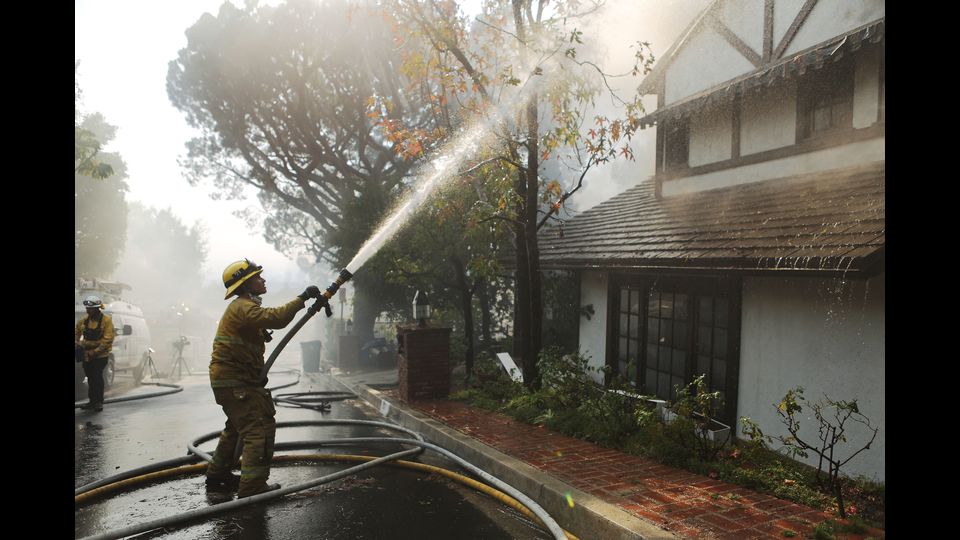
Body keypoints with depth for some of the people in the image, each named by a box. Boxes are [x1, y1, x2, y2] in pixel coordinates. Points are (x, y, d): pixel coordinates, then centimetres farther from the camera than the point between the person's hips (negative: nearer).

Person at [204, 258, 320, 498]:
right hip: (235, 382, -11)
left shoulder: (242, 306, 18)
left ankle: (218, 476, 36)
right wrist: (302, 298, -30)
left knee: (238, 426, 24)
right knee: (260, 427, -13)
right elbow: (276, 317, -34)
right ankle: (252, 486, -14)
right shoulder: (242, 307, -18)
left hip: (230, 379, 11)